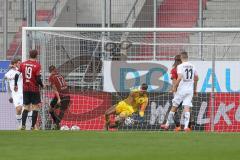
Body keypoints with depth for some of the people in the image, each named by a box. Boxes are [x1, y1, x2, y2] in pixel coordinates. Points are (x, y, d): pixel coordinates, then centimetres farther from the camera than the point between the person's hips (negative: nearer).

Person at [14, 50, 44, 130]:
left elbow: (17, 75, 2)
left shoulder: (23, 64, 3)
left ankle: (23, 125, 3)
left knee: (26, 108, 13)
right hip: (35, 89, -4)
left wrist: (15, 85, 15)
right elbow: (38, 78, -15)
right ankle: (33, 127, 0)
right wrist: (42, 85, 3)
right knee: (35, 108, 4)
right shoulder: (37, 65, -10)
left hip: (25, 89, 4)